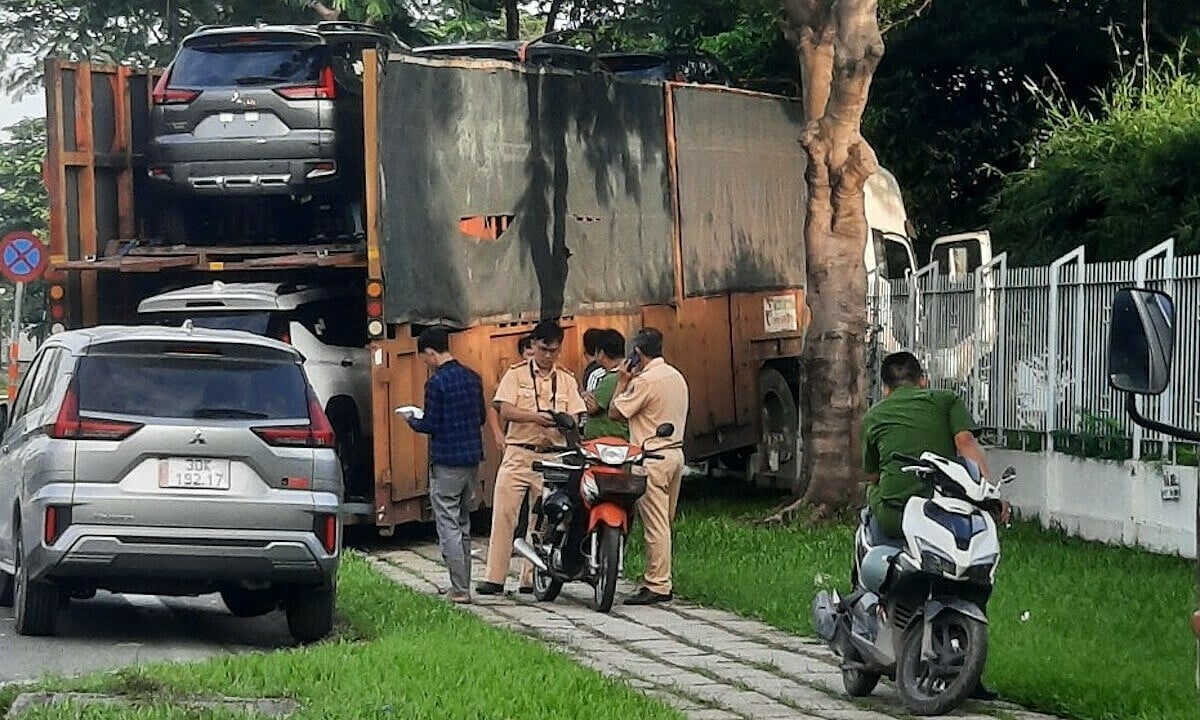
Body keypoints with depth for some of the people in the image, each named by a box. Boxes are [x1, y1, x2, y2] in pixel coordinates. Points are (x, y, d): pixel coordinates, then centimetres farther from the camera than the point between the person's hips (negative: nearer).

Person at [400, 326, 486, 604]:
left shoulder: (437, 383, -14)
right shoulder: (472, 377, 8)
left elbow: (430, 425, -14)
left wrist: (412, 420, 6)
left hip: (446, 462, -8)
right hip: (472, 459, 8)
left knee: (448, 525, -4)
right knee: (463, 524, 16)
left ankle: (460, 590, -9)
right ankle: (463, 584, 20)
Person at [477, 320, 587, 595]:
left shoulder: (567, 381, 12)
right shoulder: (516, 374, 4)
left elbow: (575, 418, 6)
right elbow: (505, 410, -7)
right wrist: (535, 417, -22)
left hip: (552, 458, 2)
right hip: (518, 455, -2)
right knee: (503, 515, -7)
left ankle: (532, 578, 8)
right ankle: (495, 578, -6)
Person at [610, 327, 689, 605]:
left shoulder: (645, 381, -15)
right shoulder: (677, 377, 13)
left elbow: (615, 412, -11)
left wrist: (623, 381, 0)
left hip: (653, 457, -9)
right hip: (675, 453, 9)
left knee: (655, 524, -8)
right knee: (664, 523, 12)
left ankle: (657, 585, -7)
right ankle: (660, 580, 16)